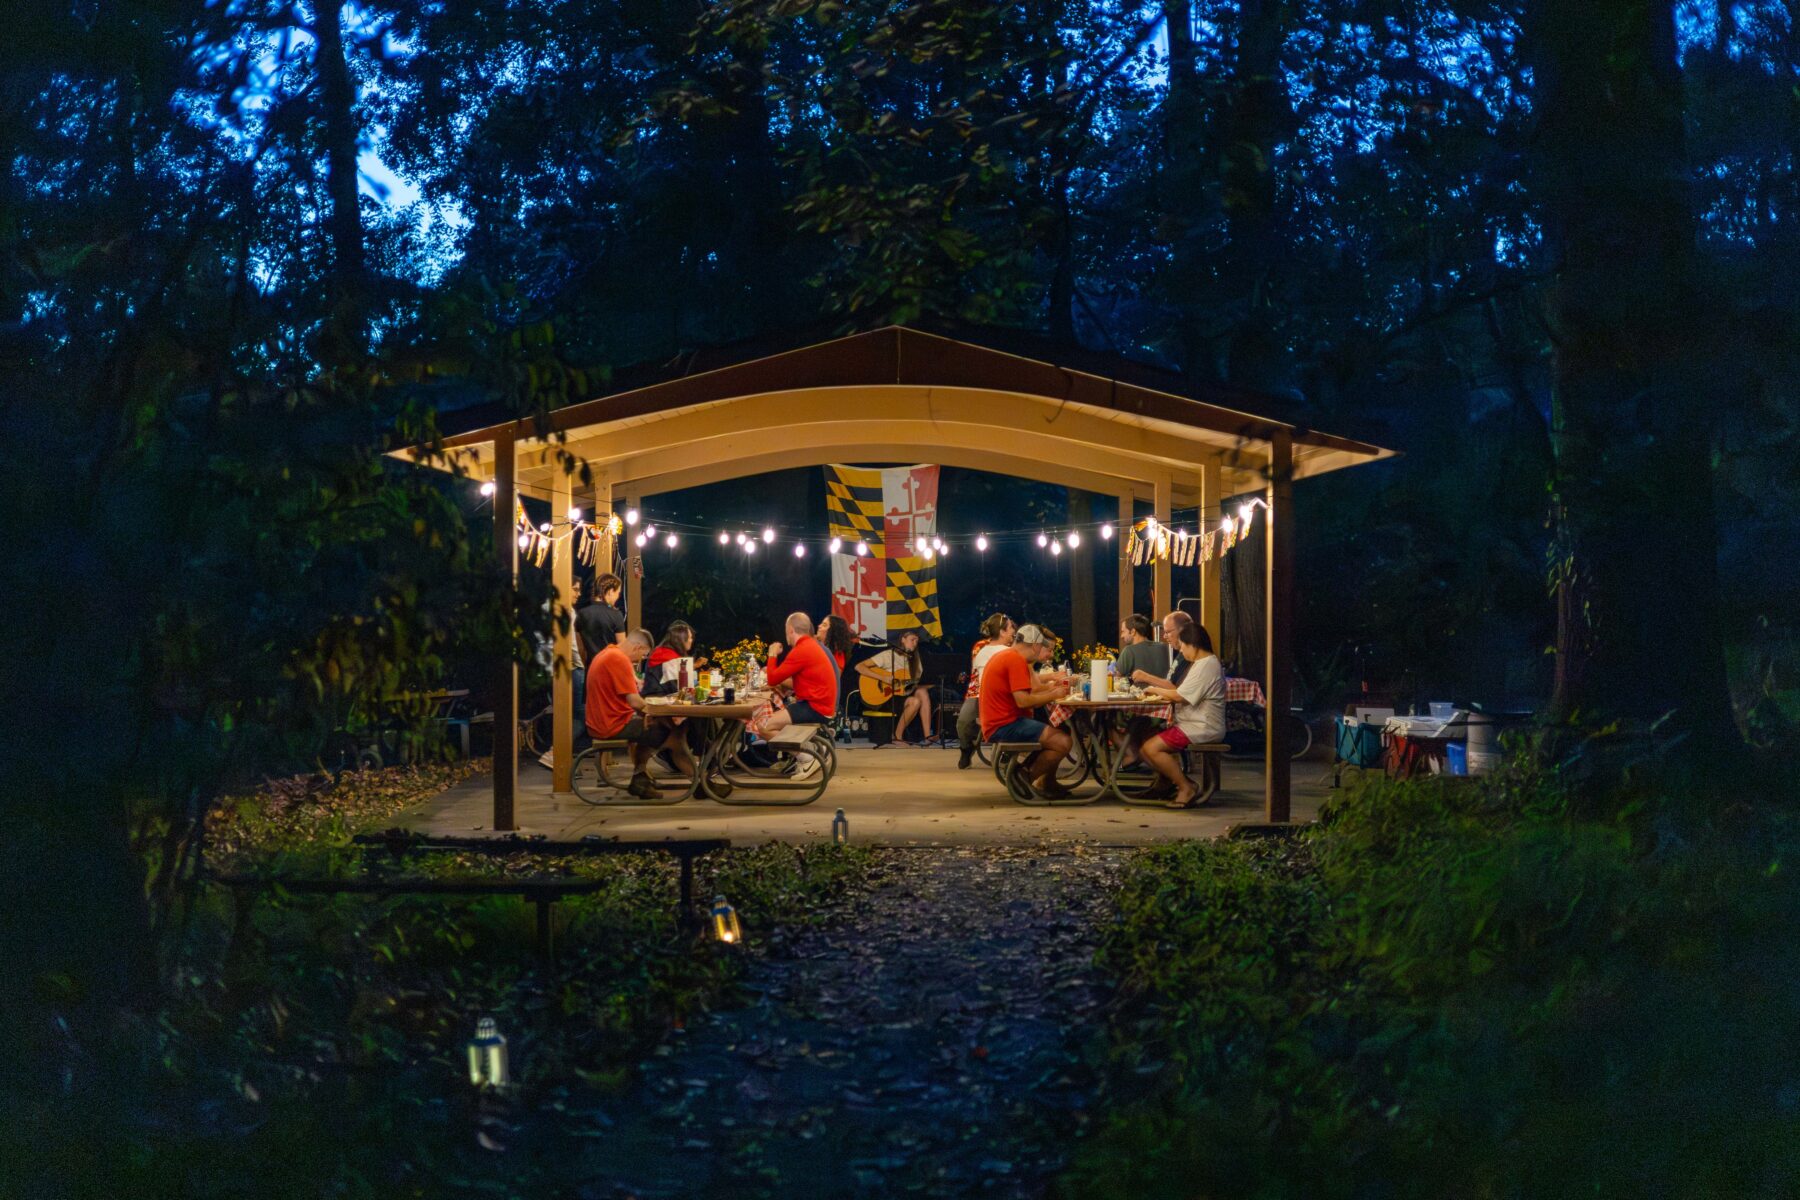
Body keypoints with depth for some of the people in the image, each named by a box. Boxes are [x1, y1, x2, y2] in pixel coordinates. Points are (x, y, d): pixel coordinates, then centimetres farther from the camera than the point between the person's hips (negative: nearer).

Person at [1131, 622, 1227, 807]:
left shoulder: (1207, 665, -16)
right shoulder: (1200, 663, 19)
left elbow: (1179, 696, -19)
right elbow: (1180, 690, 17)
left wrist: (1155, 690, -4)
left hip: (1202, 728, -11)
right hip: (1192, 724, 11)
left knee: (1151, 748, -20)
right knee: (1144, 745, 2)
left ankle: (1186, 788, -10)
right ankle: (1181, 781, -3)